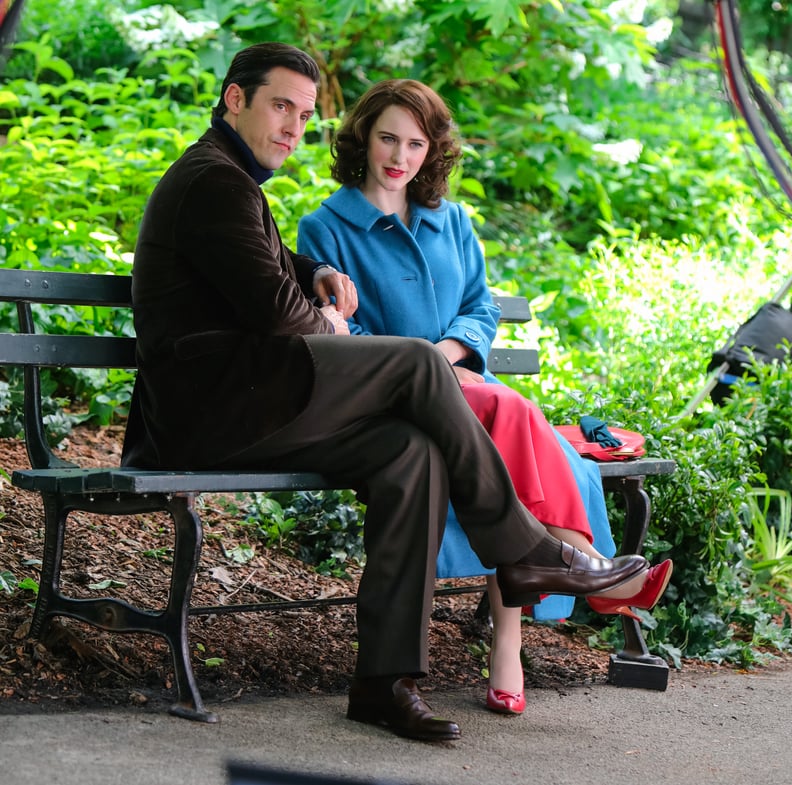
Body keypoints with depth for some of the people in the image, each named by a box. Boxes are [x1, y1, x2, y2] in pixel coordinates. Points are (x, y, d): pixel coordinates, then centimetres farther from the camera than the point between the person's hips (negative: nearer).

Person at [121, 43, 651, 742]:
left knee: (411, 454, -8)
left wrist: (322, 276, 17)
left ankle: (387, 678, -13)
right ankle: (529, 552, -6)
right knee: (416, 362, -16)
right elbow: (273, 307, -17)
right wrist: (328, 324, 5)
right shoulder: (213, 181, -9)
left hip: (222, 413, 10)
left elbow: (274, 265, 41)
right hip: (212, 402, -10)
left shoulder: (226, 179, 25)